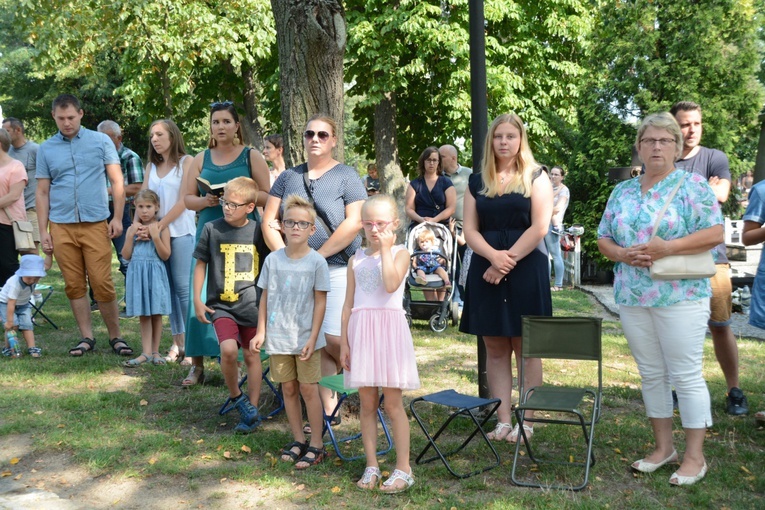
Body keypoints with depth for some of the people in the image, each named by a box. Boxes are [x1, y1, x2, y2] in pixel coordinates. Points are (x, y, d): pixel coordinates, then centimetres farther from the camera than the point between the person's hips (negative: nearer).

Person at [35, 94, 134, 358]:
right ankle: (87, 337, 15)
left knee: (102, 283, -4)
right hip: (61, 227, 2)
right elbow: (42, 193, 10)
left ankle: (115, 337, 8)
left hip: (96, 224, -2)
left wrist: (117, 218, -6)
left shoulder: (101, 141, 4)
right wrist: (43, 231, 4)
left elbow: (117, 182, 3)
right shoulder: (46, 149, 9)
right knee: (74, 285, 5)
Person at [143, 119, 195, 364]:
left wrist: (159, 226, -13)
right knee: (168, 288, 4)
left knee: (183, 287, -8)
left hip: (180, 231, -5)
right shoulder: (151, 166, 16)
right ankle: (177, 343, 9)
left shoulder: (186, 162, 0)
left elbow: (183, 201, -7)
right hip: (155, 232, 5)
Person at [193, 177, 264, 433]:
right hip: (221, 304, -1)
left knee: (252, 355, 7)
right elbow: (201, 264, 6)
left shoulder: (258, 231, -1)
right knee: (228, 350, -20)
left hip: (251, 304, 1)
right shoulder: (212, 229, -3)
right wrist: (197, 299, 1)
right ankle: (236, 396, 6)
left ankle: (252, 409, 21)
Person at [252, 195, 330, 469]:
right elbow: (265, 297, 7)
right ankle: (298, 439, 25)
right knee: (288, 388, 11)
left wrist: (312, 338, -11)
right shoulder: (273, 259, 2)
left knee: (308, 388, 1)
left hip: (305, 338, -3)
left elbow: (320, 302, -7)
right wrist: (261, 332, 3)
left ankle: (317, 445, 13)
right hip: (278, 337, 3)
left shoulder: (316, 261, -7)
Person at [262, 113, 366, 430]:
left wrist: (317, 256, -11)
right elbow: (268, 221, 11)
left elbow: (354, 223, -10)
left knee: (334, 338, -12)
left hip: (337, 269, -4)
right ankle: (328, 408, 16)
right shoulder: (289, 177, 13)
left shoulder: (347, 176, 1)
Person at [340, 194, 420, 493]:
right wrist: (344, 342, 4)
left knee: (393, 403, 0)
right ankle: (371, 467, 19)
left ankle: (403, 469, 10)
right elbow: (348, 304, 9)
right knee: (367, 404, 9)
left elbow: (391, 284, -21)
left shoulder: (400, 253, 0)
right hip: (361, 332, 4)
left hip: (389, 329, -4)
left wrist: (385, 249, -14)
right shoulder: (356, 260, 10)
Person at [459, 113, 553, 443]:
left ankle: (526, 421, 8)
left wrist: (507, 261, -13)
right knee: (495, 348, 4)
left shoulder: (536, 178, 4)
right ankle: (502, 421, 10)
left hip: (526, 270, -3)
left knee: (525, 348, 1)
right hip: (485, 271, 3)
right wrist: (493, 256, -13)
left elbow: (539, 228, -6)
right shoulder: (477, 182, 12)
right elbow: (470, 230, 5)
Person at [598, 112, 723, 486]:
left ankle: (694, 456, 11)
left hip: (680, 297, -5)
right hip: (632, 299, 5)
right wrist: (623, 254, -8)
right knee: (651, 374, 12)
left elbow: (715, 233, -10)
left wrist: (666, 248, -20)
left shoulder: (693, 185, -2)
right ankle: (662, 447, 25)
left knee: (686, 376, -1)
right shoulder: (622, 191, 12)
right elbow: (603, 238, 13)